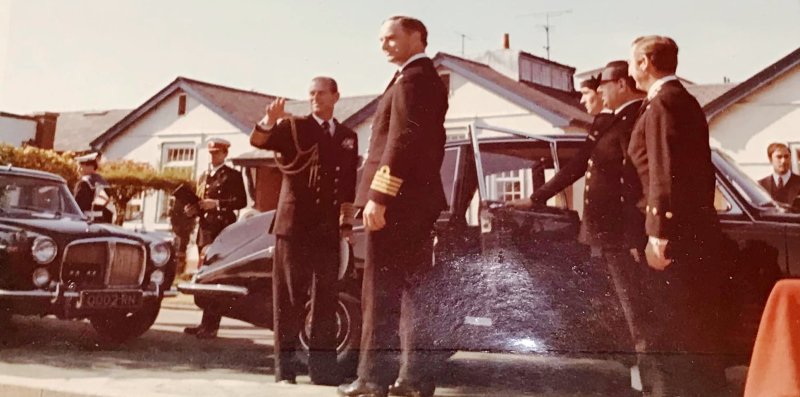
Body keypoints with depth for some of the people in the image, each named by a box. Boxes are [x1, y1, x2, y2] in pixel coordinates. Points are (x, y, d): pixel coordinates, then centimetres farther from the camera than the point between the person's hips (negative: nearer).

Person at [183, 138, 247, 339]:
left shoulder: (232, 175, 2)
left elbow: (241, 201, -8)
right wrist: (194, 209, 5)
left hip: (222, 230, -7)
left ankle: (210, 325, -14)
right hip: (205, 229, 7)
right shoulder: (203, 177, 22)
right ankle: (206, 323, 12)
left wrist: (217, 203, -17)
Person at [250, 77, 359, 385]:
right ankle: (285, 367, 4)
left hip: (327, 227, 3)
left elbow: (348, 186, 16)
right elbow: (257, 140, -13)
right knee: (289, 296, 0)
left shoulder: (348, 137, 13)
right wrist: (269, 122, -33)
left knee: (325, 297, 7)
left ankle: (322, 366, 15)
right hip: (294, 223, -3)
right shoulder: (293, 127, 3)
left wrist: (347, 222, 12)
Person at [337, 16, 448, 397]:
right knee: (413, 287, 9)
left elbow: (401, 140, -20)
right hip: (418, 197, 10)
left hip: (395, 198, -10)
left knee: (381, 290, -6)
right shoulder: (430, 79, 21)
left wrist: (378, 196, -23)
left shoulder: (411, 78, -10)